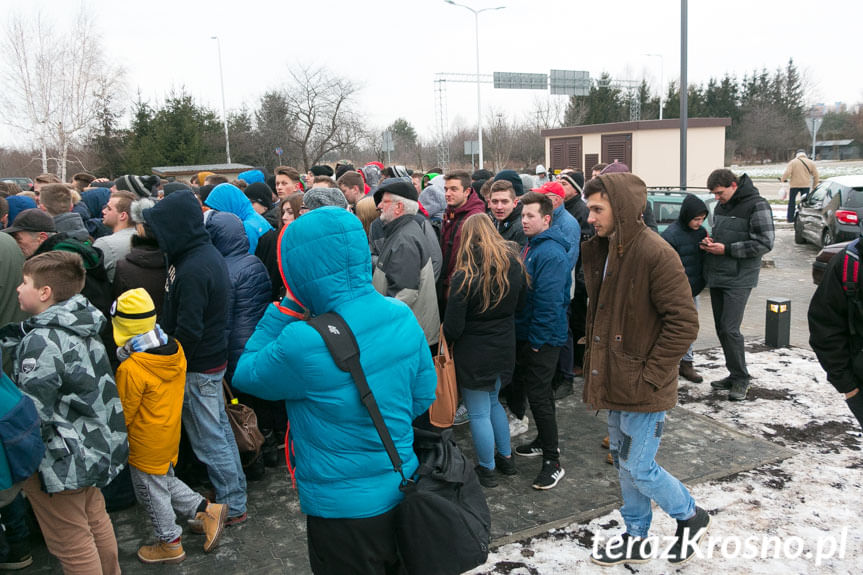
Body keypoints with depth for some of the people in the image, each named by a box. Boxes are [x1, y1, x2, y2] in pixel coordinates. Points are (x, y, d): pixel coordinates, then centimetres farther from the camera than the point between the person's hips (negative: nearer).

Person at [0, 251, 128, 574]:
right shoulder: (83, 328, 1)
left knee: (72, 546, 9)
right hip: (95, 448, 9)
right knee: (97, 524, 24)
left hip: (59, 462, -9)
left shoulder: (42, 343, -25)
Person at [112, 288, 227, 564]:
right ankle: (207, 510, 24)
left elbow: (124, 413, -15)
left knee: (152, 492, 13)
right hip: (170, 435, 7)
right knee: (165, 481, 26)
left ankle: (170, 544, 29)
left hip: (146, 444, -7)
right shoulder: (175, 350, -8)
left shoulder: (130, 369, -28)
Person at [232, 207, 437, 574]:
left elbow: (244, 375, -9)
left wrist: (286, 308, -12)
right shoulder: (403, 316, -9)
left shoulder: (303, 344, -29)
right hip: (401, 494, 6)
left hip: (343, 510, -5)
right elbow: (423, 397, 2)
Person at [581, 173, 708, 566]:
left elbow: (684, 323, -21)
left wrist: (649, 376, -19)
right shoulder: (601, 250, 5)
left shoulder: (655, 254, -21)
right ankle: (635, 540, 36)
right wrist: (597, 364, 10)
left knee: (638, 468, 2)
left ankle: (690, 516, 30)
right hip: (615, 383, 8)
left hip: (642, 388, -8)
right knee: (623, 462, 18)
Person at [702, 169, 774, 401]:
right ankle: (734, 375, 23)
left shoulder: (757, 205, -10)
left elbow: (765, 243, -15)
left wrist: (726, 249, -18)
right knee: (721, 328, 10)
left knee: (730, 329, -11)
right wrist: (710, 242, 3)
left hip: (739, 279, -8)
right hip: (716, 277, 8)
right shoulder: (721, 206, 13)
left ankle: (741, 379, 3)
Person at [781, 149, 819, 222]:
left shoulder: (793, 162, -3)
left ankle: (790, 218, 10)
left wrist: (782, 179, 2)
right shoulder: (811, 162, 6)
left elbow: (787, 173, -15)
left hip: (794, 184, -2)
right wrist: (814, 185, 15)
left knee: (792, 201, 9)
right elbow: (815, 175, 6)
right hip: (806, 185, 2)